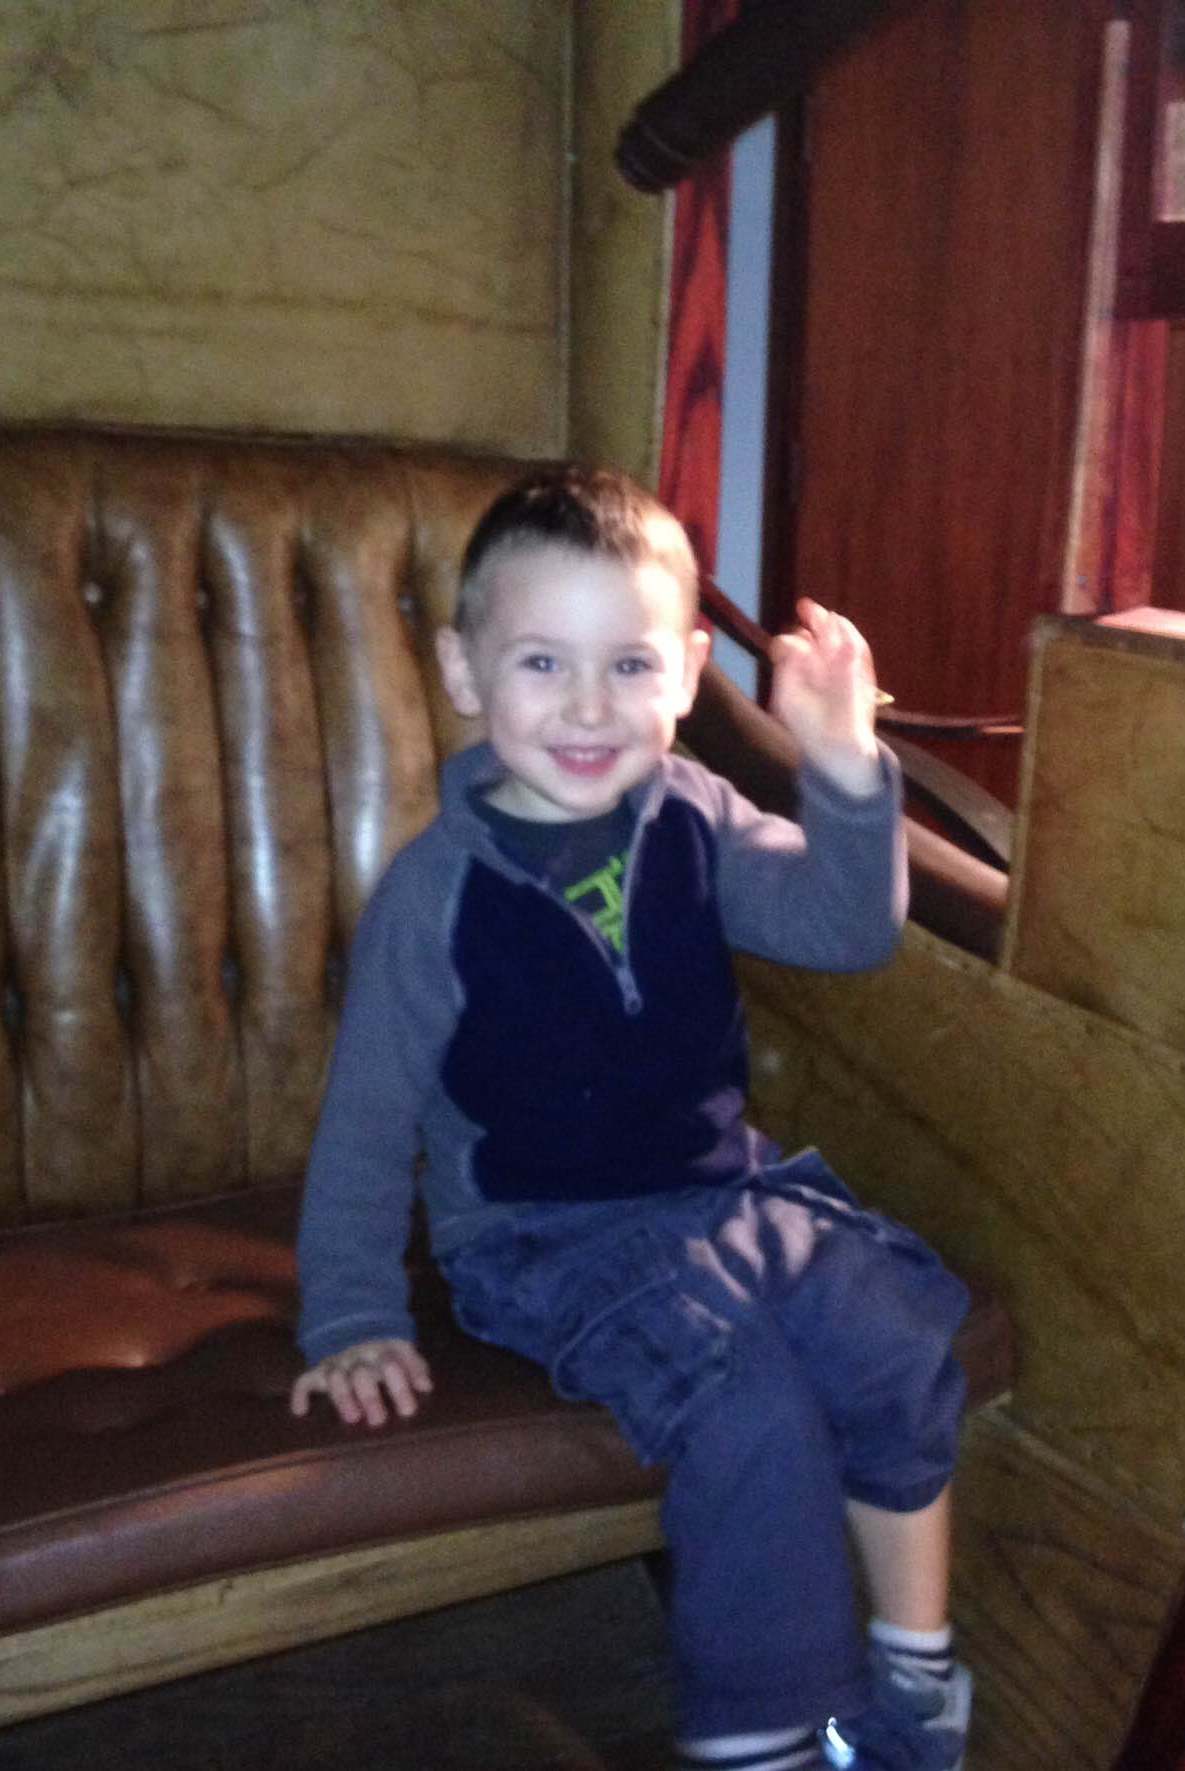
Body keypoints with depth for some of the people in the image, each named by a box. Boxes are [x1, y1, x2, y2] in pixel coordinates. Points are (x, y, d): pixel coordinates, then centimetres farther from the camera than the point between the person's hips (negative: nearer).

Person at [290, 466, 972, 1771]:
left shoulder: (694, 820, -1)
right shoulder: (437, 889, -12)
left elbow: (846, 928, -8)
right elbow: (369, 1117, -6)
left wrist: (846, 775, -23)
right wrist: (352, 1319, -10)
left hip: (723, 1185, 5)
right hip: (547, 1236, -4)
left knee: (898, 1342, -14)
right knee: (750, 1413, -25)